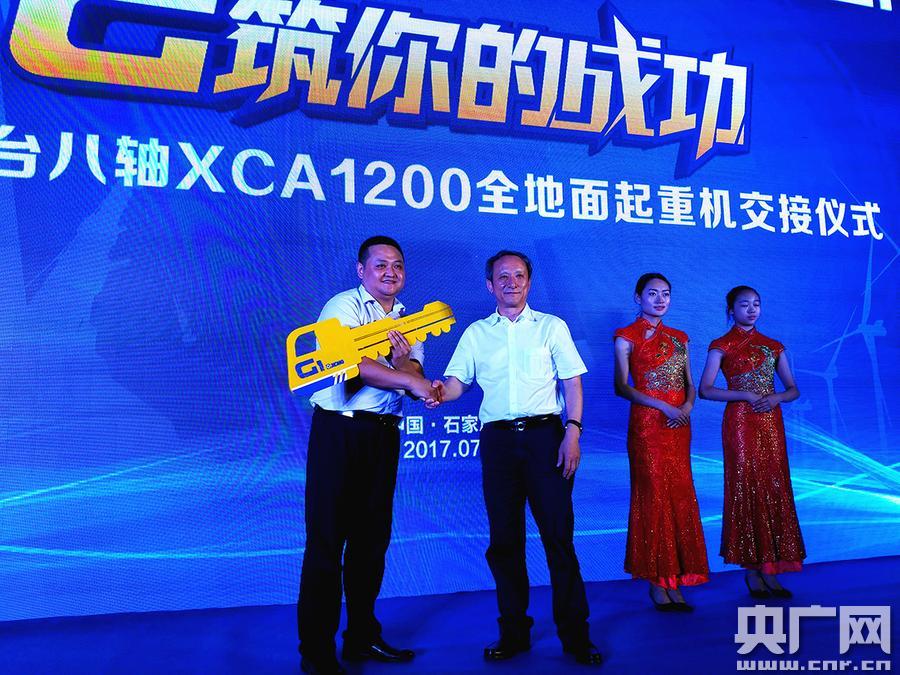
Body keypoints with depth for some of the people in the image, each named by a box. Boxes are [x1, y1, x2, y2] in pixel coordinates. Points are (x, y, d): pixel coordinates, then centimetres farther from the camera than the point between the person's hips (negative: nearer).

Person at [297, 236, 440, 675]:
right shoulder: (343, 306, -4)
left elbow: (416, 382, 3)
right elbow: (353, 362, -21)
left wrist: (403, 359, -17)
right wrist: (410, 379, -21)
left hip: (383, 434, 6)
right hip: (339, 430, -6)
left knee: (372, 538, 13)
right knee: (326, 539, -2)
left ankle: (362, 638, 27)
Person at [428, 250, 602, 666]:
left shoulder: (552, 327, 9)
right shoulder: (476, 333, 13)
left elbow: (572, 382, 4)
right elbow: (457, 381, 5)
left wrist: (572, 433, -8)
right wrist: (439, 391, -19)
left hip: (545, 435, -2)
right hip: (498, 439, 2)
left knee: (558, 534, -3)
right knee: (504, 538, 6)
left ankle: (574, 634, 11)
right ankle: (513, 631, 20)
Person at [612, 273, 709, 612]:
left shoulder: (679, 338, 15)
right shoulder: (627, 337, -1)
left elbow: (690, 384, 15)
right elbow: (622, 386, -9)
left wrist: (687, 407, -7)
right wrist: (664, 406, -18)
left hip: (679, 427, 6)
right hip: (647, 425, -5)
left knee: (680, 498, 5)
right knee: (654, 497, -4)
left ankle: (675, 582, 12)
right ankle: (657, 582, 5)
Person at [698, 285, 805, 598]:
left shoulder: (773, 346, 13)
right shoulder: (722, 346, 0)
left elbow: (793, 389, 13)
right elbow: (705, 390, -7)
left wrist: (775, 398, -8)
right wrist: (747, 395, -14)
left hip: (771, 425, 5)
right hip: (740, 424, -4)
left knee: (774, 491, 3)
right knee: (746, 490, -3)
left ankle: (770, 571, 9)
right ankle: (752, 570, 5)